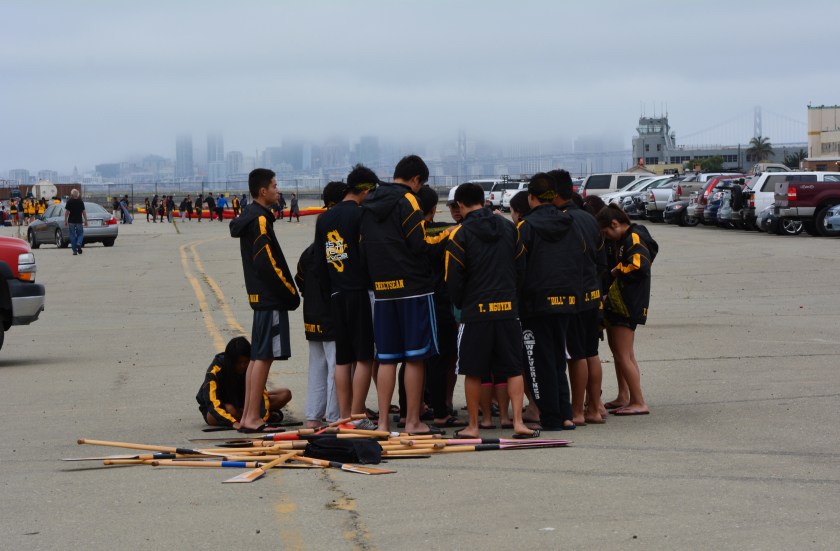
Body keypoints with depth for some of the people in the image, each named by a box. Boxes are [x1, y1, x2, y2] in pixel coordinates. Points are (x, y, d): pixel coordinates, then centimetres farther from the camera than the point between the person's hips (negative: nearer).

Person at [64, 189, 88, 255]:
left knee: (72, 236, 5)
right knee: (80, 234, 13)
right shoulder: (81, 201, -1)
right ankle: (79, 244, -16)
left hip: (71, 221, 0)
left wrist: (65, 220, 2)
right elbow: (83, 212, -1)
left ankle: (75, 251, 2)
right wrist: (85, 221, 5)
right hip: (79, 221, 0)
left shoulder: (69, 201, -4)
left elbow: (66, 212, -5)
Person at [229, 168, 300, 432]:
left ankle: (248, 416, 15)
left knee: (258, 356, 12)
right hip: (270, 298, -10)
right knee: (264, 356, -8)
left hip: (260, 296, 10)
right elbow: (268, 264, -19)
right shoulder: (260, 220, -14)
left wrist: (288, 292, 16)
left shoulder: (249, 218, 17)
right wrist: (291, 293, -11)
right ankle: (251, 418, -8)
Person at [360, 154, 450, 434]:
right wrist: (445, 236, 2)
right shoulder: (407, 200, -7)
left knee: (386, 358, 9)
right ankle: (412, 422, 2)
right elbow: (420, 244, -13)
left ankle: (383, 422, 7)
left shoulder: (369, 206, 12)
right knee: (414, 356, 0)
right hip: (413, 287, -6)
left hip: (382, 289, 6)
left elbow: (363, 248, 13)